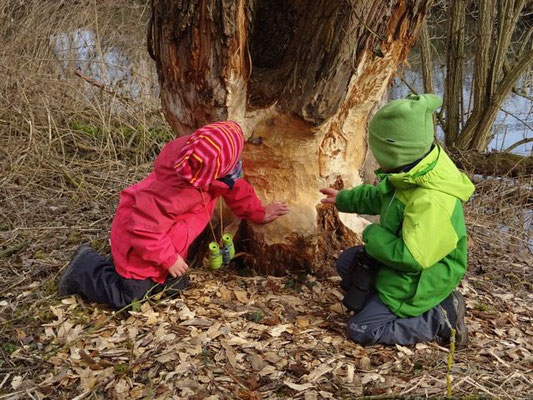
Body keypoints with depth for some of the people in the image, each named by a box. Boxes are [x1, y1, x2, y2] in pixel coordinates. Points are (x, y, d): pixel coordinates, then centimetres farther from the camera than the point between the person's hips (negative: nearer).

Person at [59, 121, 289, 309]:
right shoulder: (177, 191, -40)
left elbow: (236, 188, 7)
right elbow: (144, 228, -34)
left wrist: (259, 213, 12)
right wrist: (169, 259, -23)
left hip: (166, 239, 8)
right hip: (138, 240, -8)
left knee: (174, 288, 10)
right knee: (128, 298, -5)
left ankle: (118, 266, 26)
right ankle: (84, 268, 16)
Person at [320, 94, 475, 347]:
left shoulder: (432, 202, -37)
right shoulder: (413, 173, -7)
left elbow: (411, 258, -34)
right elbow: (381, 196, 15)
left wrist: (373, 234, -19)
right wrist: (343, 199, 25)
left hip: (417, 279, -9)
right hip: (402, 259, 10)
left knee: (361, 330, -9)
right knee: (347, 263, 19)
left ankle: (440, 319, -2)